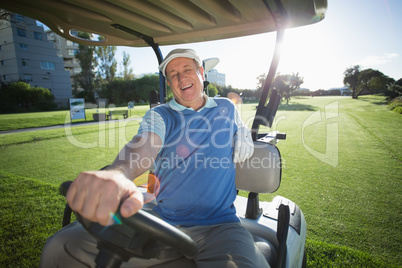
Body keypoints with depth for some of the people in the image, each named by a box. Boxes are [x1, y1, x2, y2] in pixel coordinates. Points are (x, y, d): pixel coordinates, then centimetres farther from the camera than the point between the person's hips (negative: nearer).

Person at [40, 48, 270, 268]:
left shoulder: (227, 107, 11)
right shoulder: (160, 115, 4)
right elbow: (143, 147, -18)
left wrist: (242, 135, 7)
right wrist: (117, 174, -38)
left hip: (218, 226, 0)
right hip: (162, 221, 1)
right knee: (63, 247, -11)